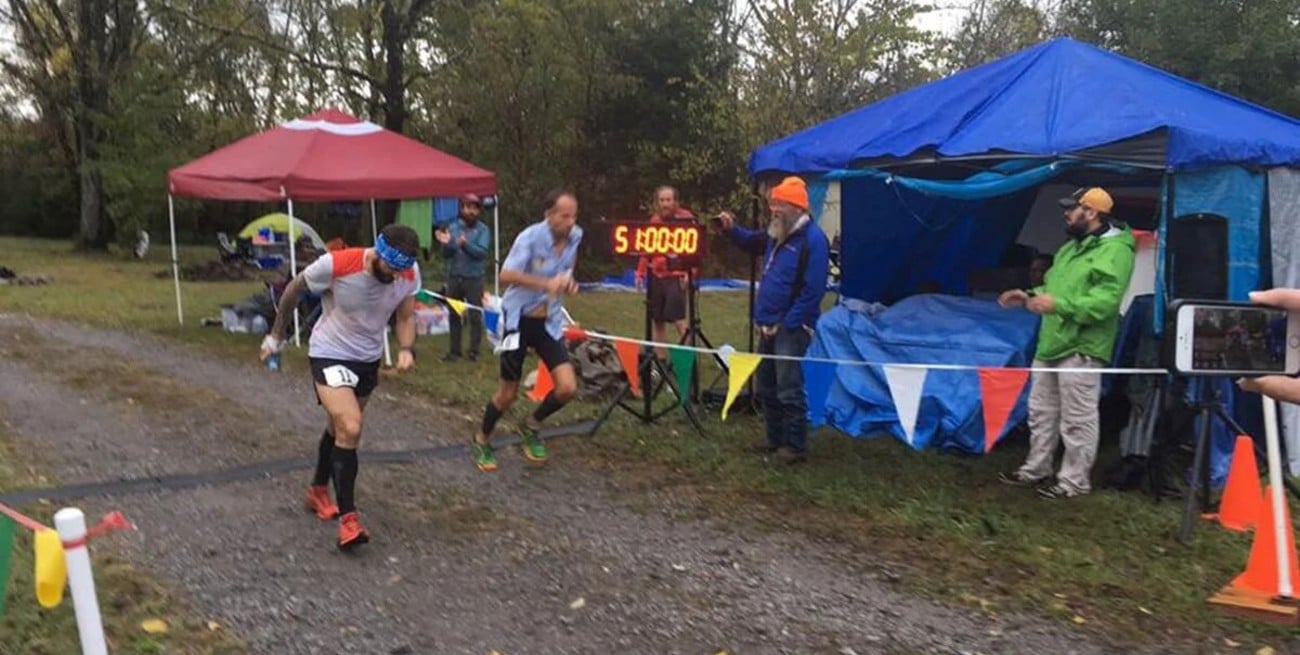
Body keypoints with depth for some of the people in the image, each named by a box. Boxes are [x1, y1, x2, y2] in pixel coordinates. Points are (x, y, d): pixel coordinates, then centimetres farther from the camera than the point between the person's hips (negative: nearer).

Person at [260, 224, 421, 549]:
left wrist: (407, 349, -20)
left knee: (340, 427, 20)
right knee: (350, 430, -21)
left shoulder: (409, 274, -15)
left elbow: (406, 317, 0)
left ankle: (318, 492, 43)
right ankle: (348, 519, -13)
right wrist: (276, 334, 2)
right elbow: (294, 289, -9)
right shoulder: (335, 265, -27)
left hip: (368, 359, 5)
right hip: (330, 355, -5)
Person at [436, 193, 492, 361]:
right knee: (454, 316, 10)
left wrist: (465, 244, -32)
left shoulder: (483, 230, -3)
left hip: (474, 278, -4)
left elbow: (482, 252, -17)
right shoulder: (453, 227, 6)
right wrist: (446, 244, -16)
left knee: (475, 316, -2)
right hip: (454, 277, 4)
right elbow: (446, 255, 5)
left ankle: (474, 351, 5)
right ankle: (454, 350, 18)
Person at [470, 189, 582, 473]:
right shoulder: (530, 237, -21)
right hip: (520, 320, -5)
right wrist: (546, 283, -41)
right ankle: (481, 441, 33)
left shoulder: (575, 236, -2)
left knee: (568, 387, -9)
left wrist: (568, 284, -5)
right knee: (508, 394, 5)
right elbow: (507, 275, -32)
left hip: (549, 322, 5)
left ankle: (531, 426, 20)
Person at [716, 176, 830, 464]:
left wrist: (786, 324, -19)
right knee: (767, 386, 16)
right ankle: (776, 438, 27)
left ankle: (795, 446, 6)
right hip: (769, 325, 9)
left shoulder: (813, 239, -17)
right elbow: (752, 243, 31)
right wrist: (732, 229, 10)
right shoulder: (777, 234, 10)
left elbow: (813, 290, -20)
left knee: (788, 389, -5)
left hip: (791, 328, -9)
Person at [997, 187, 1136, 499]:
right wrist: (1030, 296, 12)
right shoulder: (1072, 247, 19)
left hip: (1081, 348, -10)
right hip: (1051, 343, 10)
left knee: (1077, 420, -1)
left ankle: (1074, 481, 9)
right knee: (1042, 412, 17)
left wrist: (1058, 305, -29)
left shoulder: (1115, 250, -13)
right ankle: (1035, 469, 29)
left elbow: (1105, 301, -24)